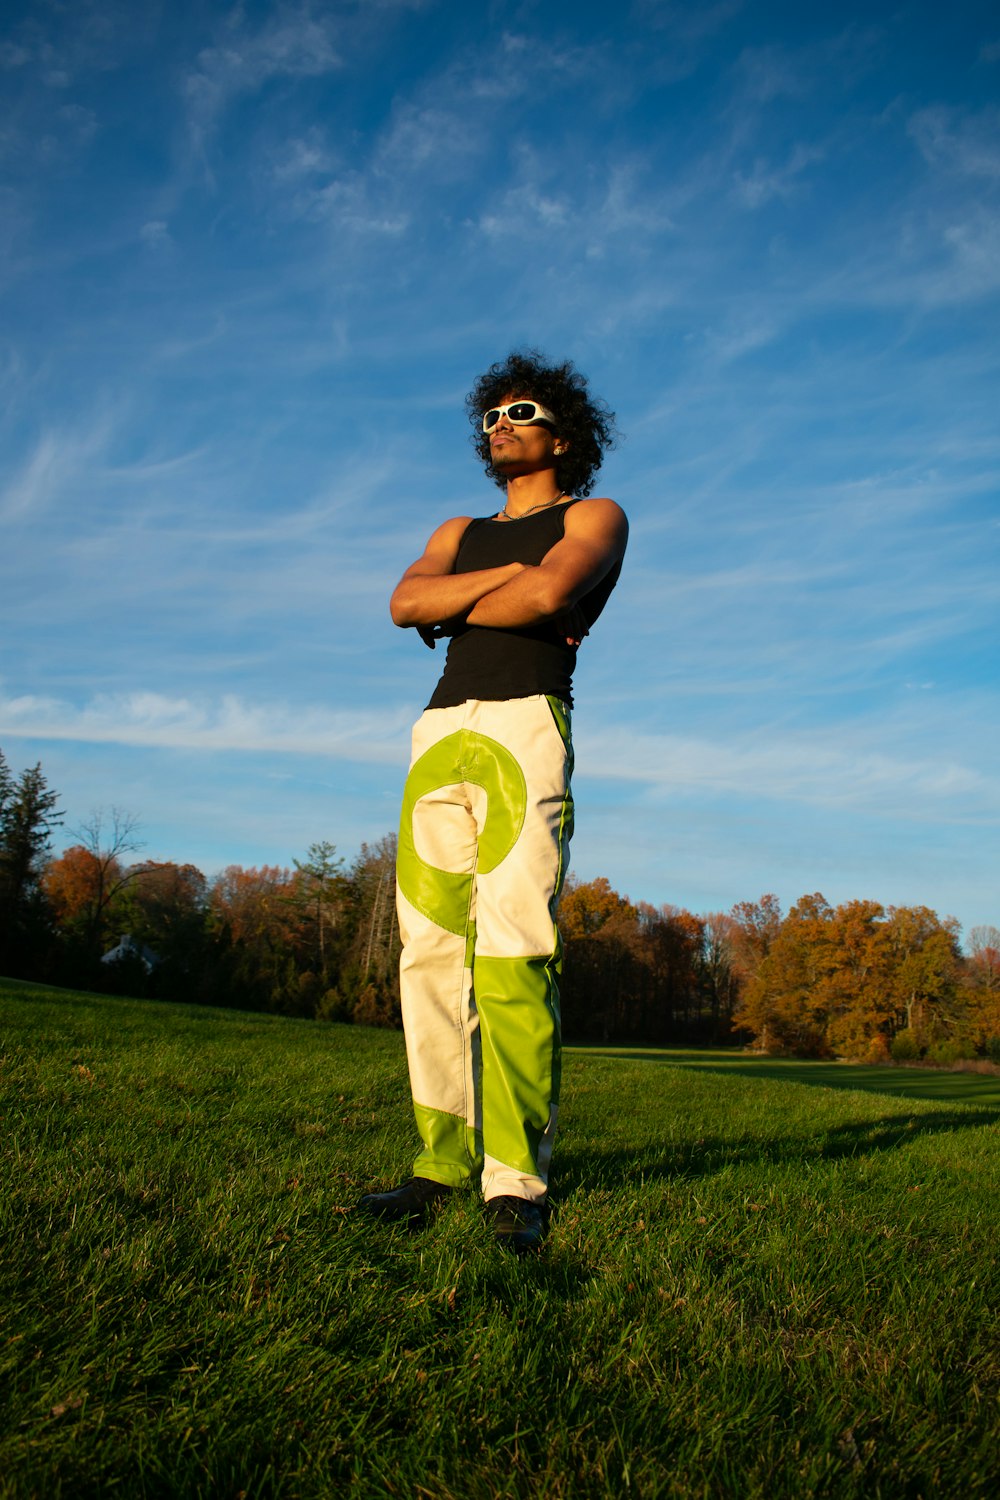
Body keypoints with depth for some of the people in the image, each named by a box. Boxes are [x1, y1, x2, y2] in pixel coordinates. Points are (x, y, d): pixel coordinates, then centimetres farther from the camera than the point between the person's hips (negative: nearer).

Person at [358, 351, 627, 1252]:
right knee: (432, 950, -3)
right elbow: (405, 603, 8)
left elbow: (546, 595, -9)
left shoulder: (596, 517, 14)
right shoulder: (460, 532, 29)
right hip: (440, 735, 6)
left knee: (513, 952, -15)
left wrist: (452, 611, 6)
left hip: (525, 728, -5)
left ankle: (518, 1183, -13)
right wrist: (509, 574, 0)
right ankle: (445, 1162, 2)